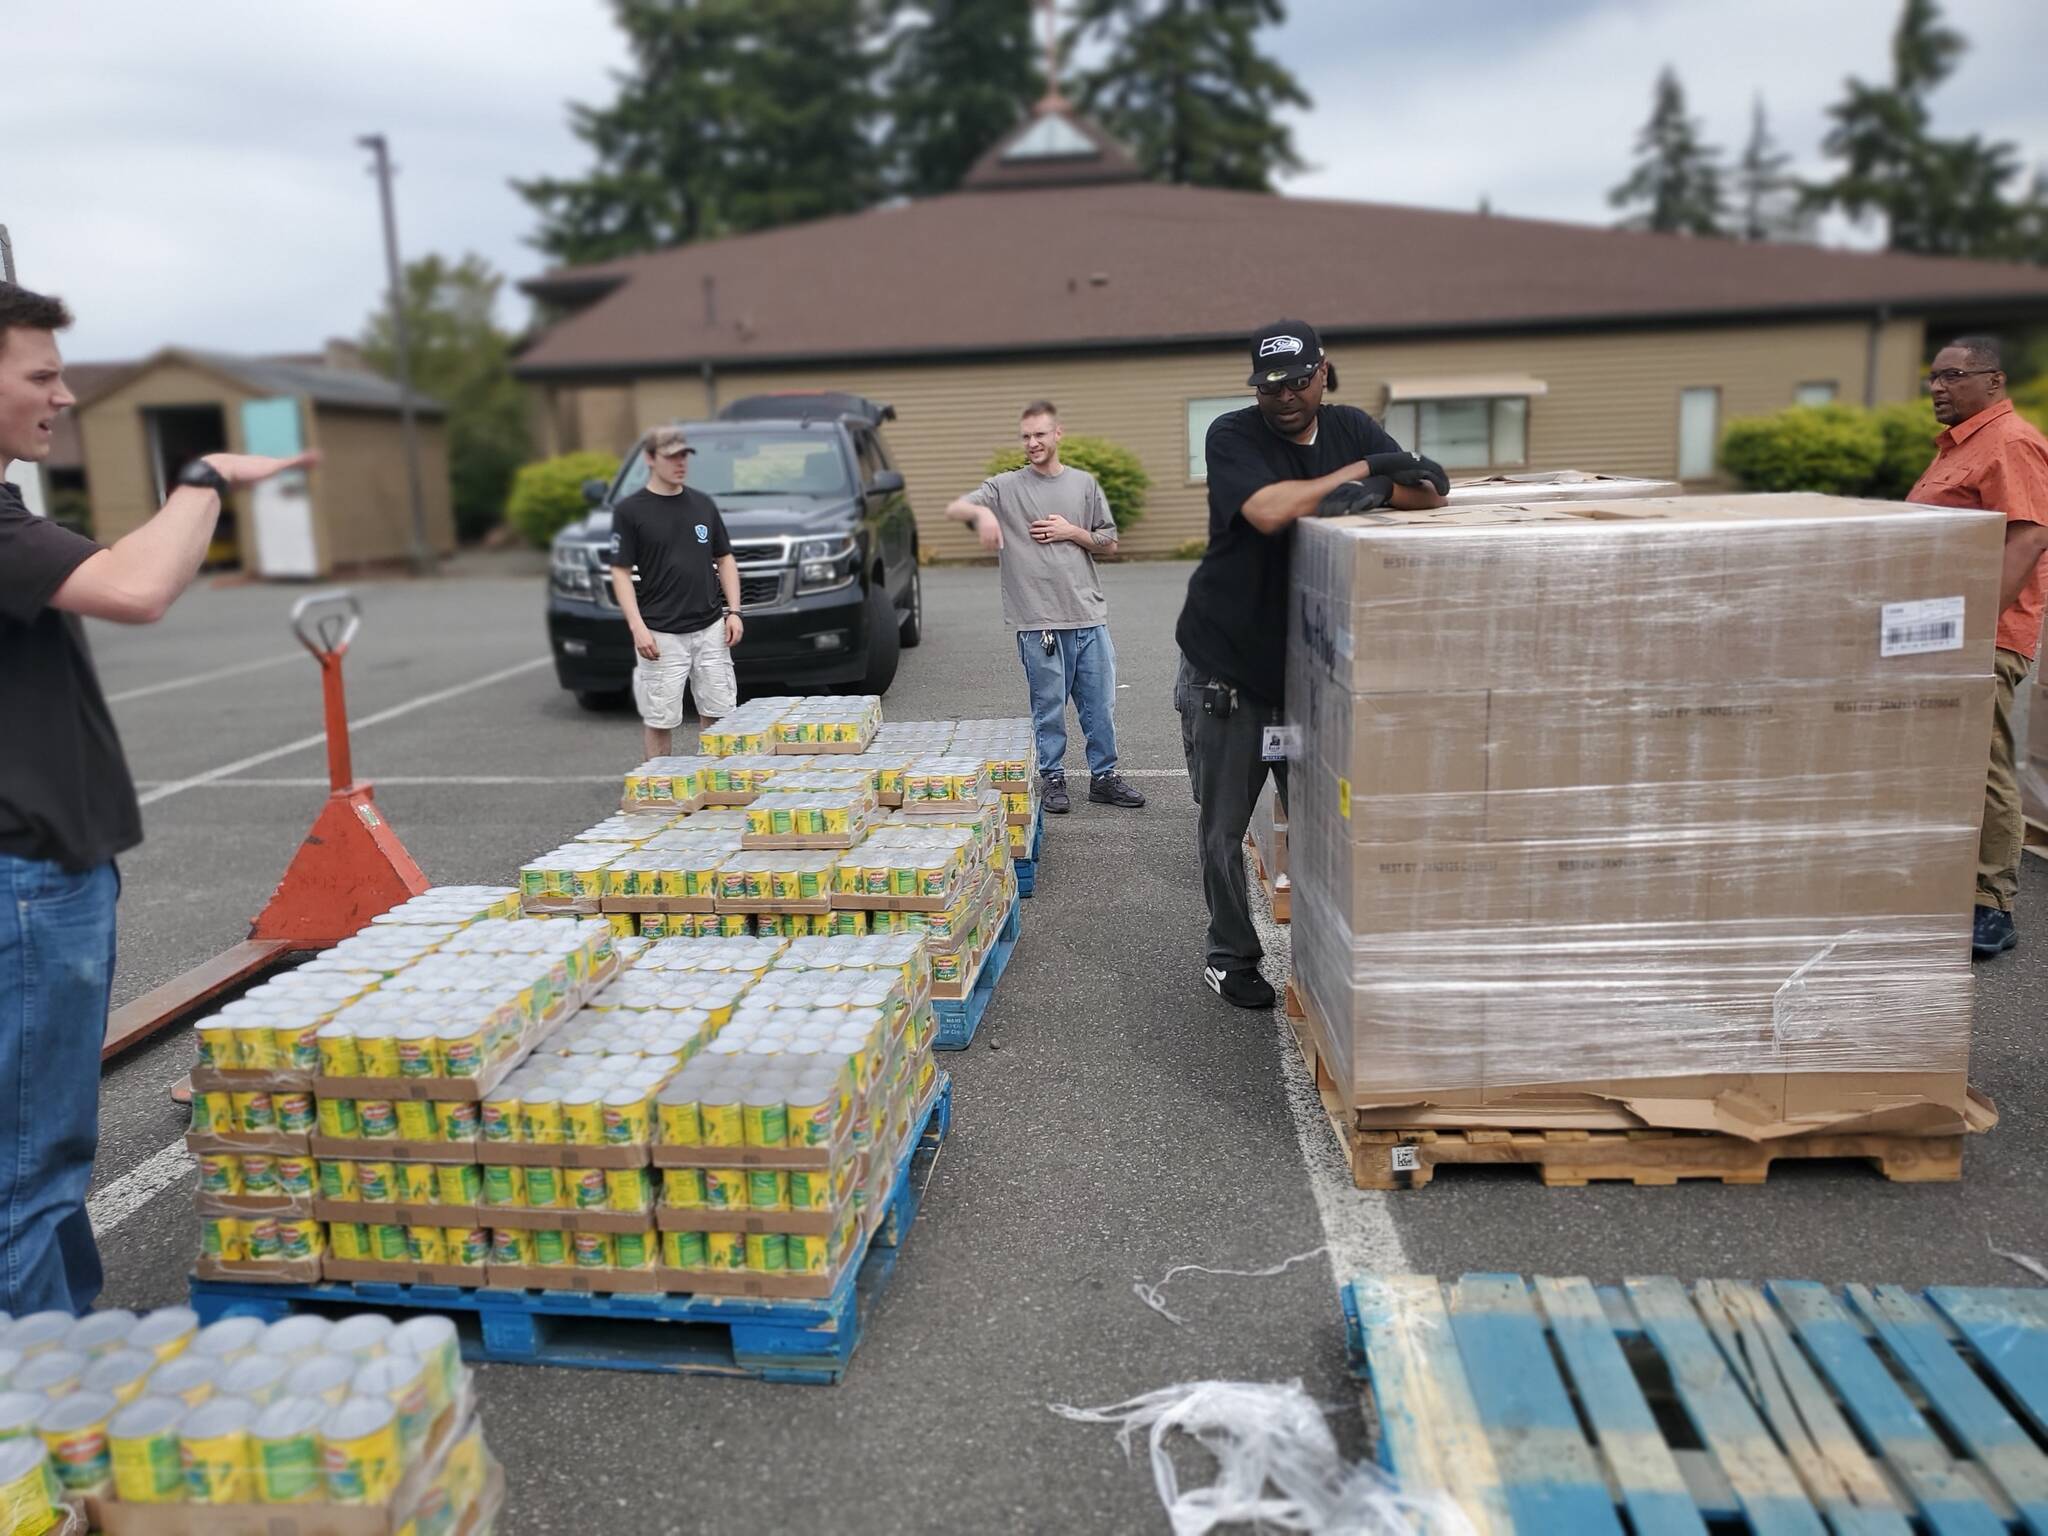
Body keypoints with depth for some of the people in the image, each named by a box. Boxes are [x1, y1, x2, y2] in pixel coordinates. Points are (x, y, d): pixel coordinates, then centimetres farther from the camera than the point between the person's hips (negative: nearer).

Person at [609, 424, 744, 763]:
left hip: (710, 629, 4)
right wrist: (637, 627, -15)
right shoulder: (630, 510, -3)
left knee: (719, 714, 8)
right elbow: (621, 572, -5)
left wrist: (733, 611, 4)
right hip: (660, 635, -4)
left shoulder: (703, 504, 11)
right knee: (659, 719, 2)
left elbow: (725, 560, 15)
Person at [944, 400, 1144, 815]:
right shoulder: (1006, 486, 4)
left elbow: (1109, 544, 14)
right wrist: (981, 512, -27)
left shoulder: (1084, 484, 11)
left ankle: (1105, 776, 19)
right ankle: (1052, 778, 18)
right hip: (1038, 620, -2)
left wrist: (1072, 532, -3)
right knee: (1048, 707, 4)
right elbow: (953, 509, -6)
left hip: (1089, 614, 2)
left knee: (1100, 703, 7)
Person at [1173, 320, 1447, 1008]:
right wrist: (1359, 471, -17)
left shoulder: (1352, 428, 5)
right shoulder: (1231, 437, -10)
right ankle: (1231, 957, 21)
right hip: (1226, 666, -3)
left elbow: (1430, 492, -3)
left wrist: (1376, 492, -24)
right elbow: (1269, 511, -27)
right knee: (1225, 825, 5)